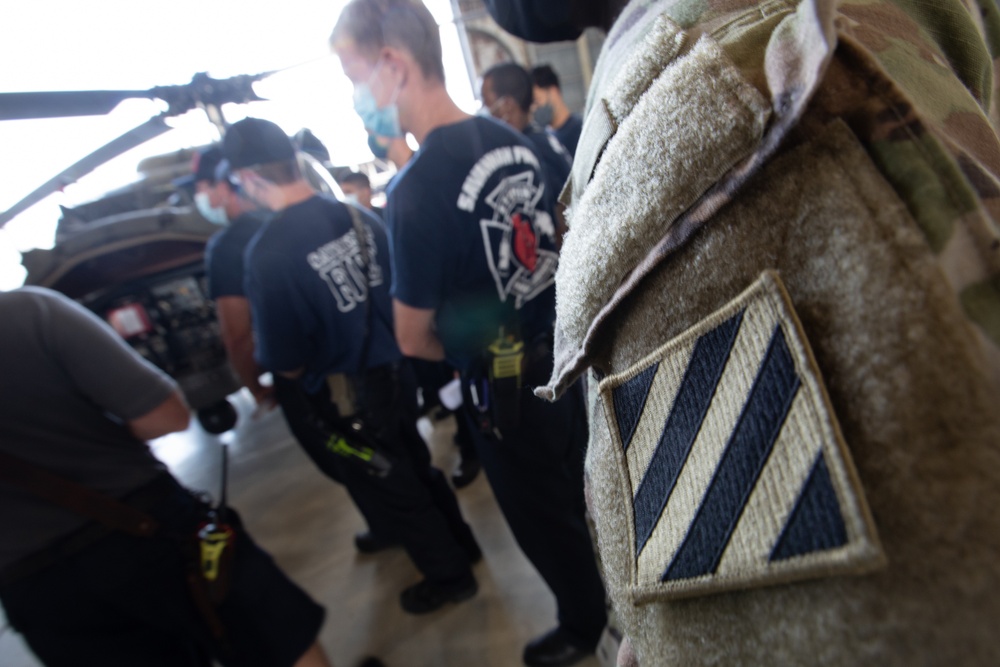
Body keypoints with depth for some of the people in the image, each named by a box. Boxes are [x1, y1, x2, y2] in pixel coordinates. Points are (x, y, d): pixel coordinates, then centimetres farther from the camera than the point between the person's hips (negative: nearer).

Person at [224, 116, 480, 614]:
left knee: (393, 492, 16)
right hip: (395, 370, 7)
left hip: (349, 398, -6)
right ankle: (459, 544, 49)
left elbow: (287, 363, -19)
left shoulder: (267, 251, -24)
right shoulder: (357, 216, -4)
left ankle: (449, 576, 37)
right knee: (417, 466, 27)